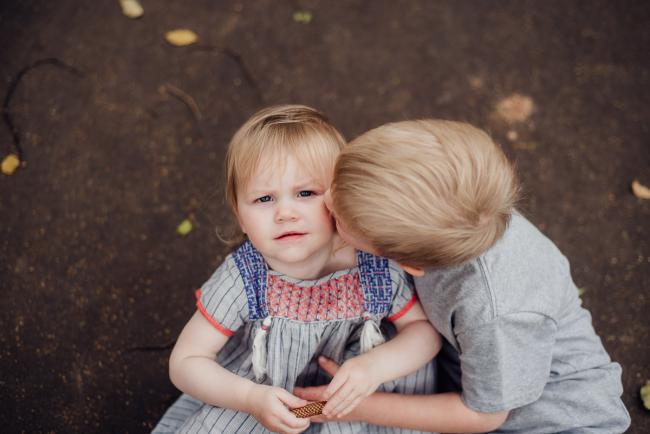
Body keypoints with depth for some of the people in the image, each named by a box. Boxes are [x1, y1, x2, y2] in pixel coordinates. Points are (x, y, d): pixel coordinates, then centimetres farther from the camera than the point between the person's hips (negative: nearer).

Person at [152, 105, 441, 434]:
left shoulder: (378, 269, -23)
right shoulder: (240, 282, -26)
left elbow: (427, 327, -8)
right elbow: (185, 362, -16)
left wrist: (376, 365, -28)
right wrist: (252, 399, -32)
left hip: (341, 406, 2)